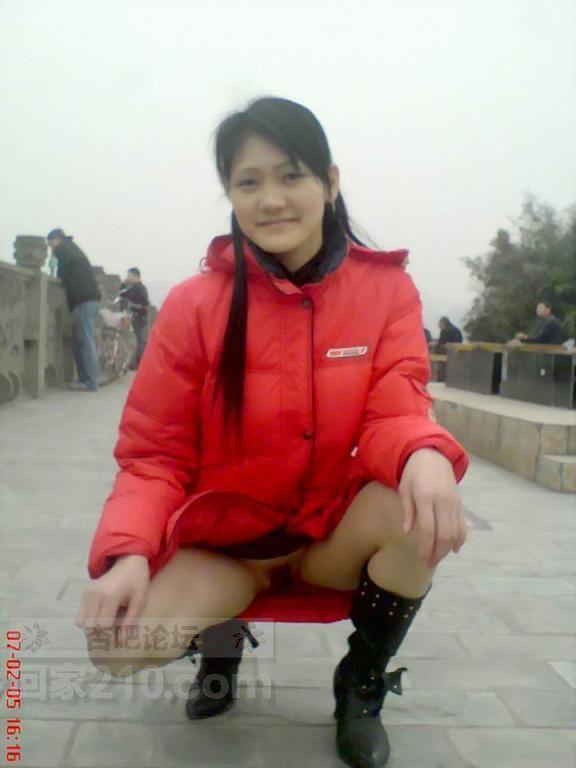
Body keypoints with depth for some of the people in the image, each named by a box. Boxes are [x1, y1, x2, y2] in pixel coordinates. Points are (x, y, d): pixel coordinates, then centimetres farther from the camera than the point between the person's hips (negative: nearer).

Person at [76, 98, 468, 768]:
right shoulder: (194, 304, -11)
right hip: (223, 542, 0)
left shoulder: (386, 288, -8)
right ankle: (222, 637, 13)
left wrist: (424, 455, -41)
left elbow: (394, 414, -15)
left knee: (422, 512, -31)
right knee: (121, 638, -26)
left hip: (338, 536, 1)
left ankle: (362, 687, 0)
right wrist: (128, 553, -28)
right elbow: (155, 455, -9)